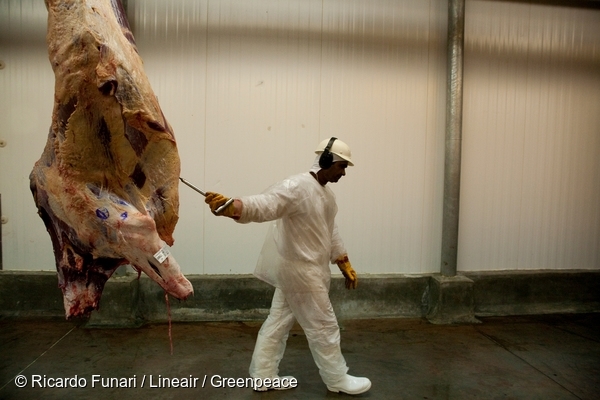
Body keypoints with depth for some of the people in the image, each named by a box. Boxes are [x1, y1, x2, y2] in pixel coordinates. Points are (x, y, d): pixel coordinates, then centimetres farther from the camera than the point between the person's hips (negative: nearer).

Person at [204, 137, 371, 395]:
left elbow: (330, 231, 18)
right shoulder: (298, 187, -21)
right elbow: (264, 205, -37)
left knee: (279, 322, 17)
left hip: (306, 268, 10)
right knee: (323, 325, 6)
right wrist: (230, 205, -56)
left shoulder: (325, 193, 11)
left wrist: (345, 266, 20)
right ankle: (338, 380, 27)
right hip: (300, 270, -10)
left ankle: (264, 376, 31)